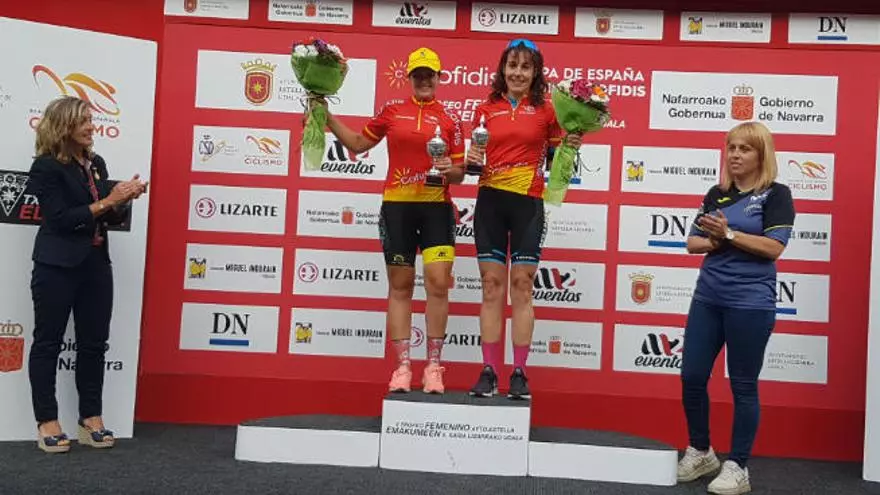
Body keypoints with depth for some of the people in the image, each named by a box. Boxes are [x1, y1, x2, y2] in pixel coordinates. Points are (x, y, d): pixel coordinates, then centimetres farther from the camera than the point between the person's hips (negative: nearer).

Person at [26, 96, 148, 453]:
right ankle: (47, 422, 11)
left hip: (96, 265, 6)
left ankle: (91, 418, 16)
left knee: (94, 343, 7)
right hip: (58, 267, -6)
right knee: (48, 342, 4)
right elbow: (61, 219, -16)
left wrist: (123, 199, -6)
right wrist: (107, 201, -19)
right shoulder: (46, 167, -8)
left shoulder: (96, 163, 10)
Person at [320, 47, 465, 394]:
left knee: (438, 282, -10)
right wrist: (327, 117, 11)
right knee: (400, 286, 4)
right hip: (397, 206, 1)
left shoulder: (450, 119, 5)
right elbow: (358, 144, 16)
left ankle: (433, 367, 1)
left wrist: (450, 170, -14)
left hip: (436, 208, -1)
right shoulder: (392, 110, 7)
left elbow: (459, 173, 7)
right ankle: (402, 367, 11)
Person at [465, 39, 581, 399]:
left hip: (528, 203, -2)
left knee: (522, 285, -1)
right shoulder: (486, 109, 9)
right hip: (490, 200, 2)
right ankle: (489, 372, 6)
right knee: (492, 285, 2)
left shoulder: (545, 110, 4)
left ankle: (519, 374, 5)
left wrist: (570, 147, -9)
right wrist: (471, 160, -5)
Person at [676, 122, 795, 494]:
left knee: (742, 384, 3)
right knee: (692, 376, 7)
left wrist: (728, 233, -18)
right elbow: (693, 243, 11)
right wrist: (714, 241, -9)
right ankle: (700, 452, 27)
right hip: (707, 297, 6)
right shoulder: (717, 194, 12)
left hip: (750, 302, -5)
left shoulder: (776, 195, -3)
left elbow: (773, 247, -15)